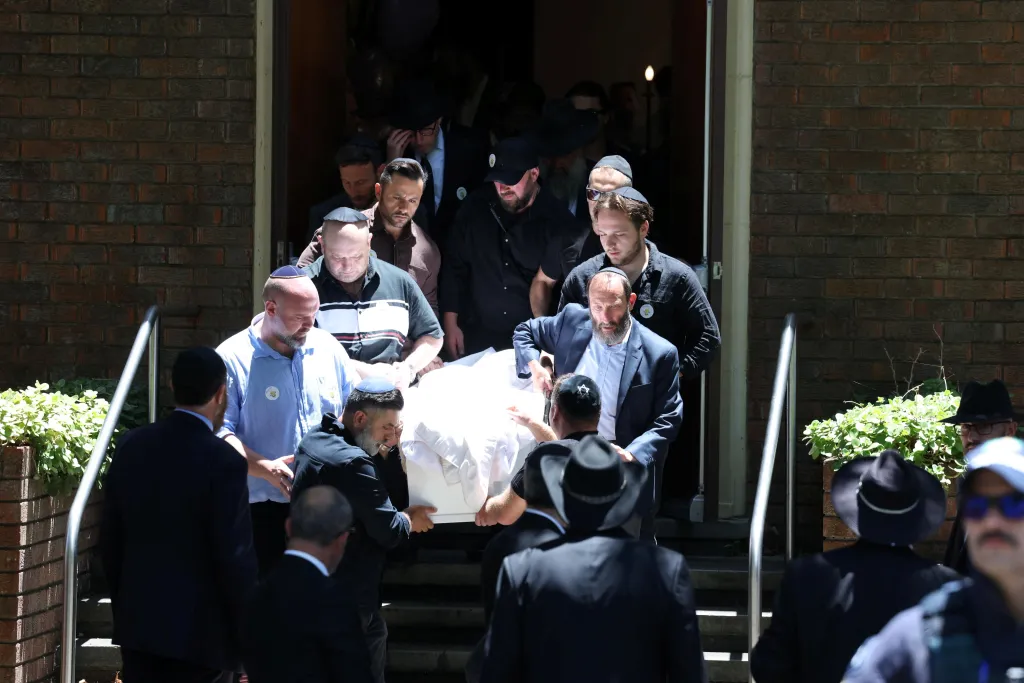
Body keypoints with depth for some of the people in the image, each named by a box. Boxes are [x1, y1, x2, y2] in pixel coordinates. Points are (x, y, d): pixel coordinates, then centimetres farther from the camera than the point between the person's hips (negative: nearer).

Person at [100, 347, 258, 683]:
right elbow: (236, 559, -15)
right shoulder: (222, 461, -17)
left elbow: (110, 541, 9)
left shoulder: (131, 447, 2)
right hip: (200, 634, -6)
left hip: (138, 626, 6)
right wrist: (247, 640, -5)